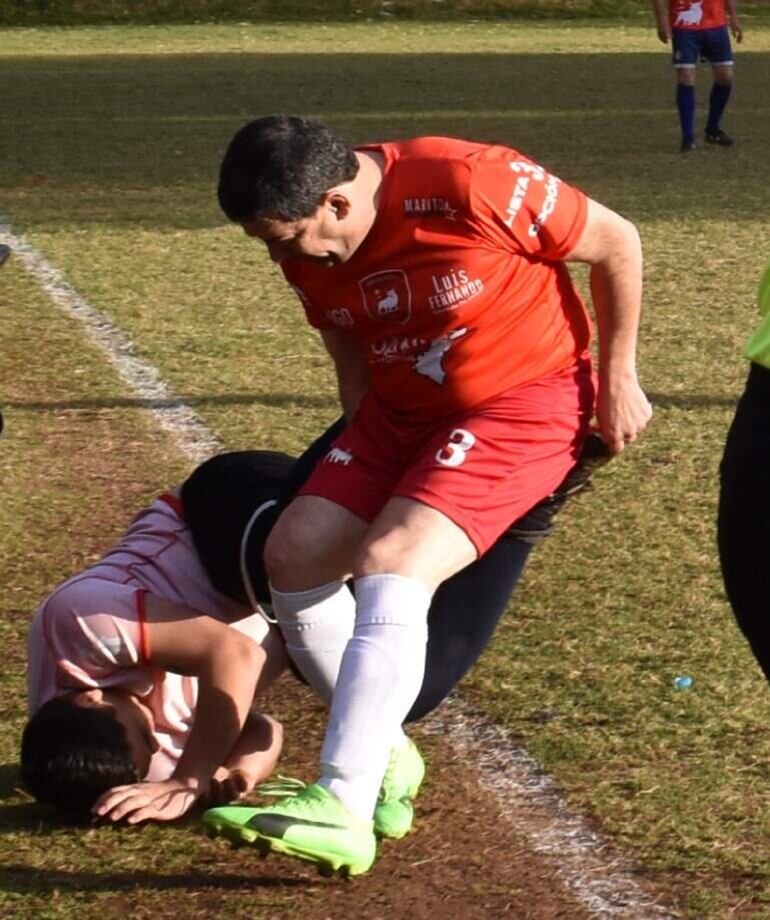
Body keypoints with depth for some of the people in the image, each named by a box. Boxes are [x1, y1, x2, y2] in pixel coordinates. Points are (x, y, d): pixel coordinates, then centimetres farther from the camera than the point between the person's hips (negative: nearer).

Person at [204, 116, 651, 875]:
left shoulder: (469, 186, -29)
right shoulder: (308, 249, -8)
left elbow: (616, 244, -15)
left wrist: (617, 380, -9)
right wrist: (364, 454, 13)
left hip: (527, 401, -7)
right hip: (402, 412, 7)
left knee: (393, 567, -26)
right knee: (294, 553, -4)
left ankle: (342, 808, -31)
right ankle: (383, 757, 14)